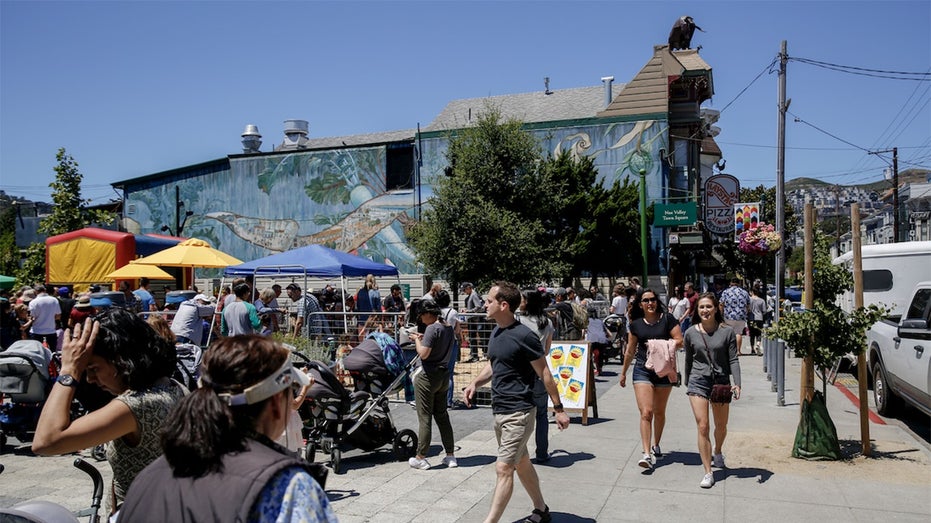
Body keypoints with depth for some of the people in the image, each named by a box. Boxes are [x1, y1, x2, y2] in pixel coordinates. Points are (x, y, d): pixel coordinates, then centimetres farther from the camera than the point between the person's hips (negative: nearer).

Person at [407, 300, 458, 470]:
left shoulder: (432, 328, -18)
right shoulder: (449, 328, 8)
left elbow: (423, 354, -22)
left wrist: (417, 340, -6)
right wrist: (424, 339, 11)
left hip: (428, 377, -8)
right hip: (444, 375, 8)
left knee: (425, 417, 1)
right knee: (442, 415, 15)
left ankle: (421, 458, 9)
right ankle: (450, 456, 18)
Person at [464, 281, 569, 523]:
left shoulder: (523, 336, -18)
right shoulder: (496, 332, 6)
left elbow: (544, 374, -13)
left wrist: (558, 408, -10)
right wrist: (475, 382, 3)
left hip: (518, 413, -9)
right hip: (499, 410, 9)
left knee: (503, 468, -9)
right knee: (521, 464, 19)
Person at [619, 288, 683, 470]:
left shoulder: (667, 319, -2)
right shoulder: (636, 324, 5)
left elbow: (679, 341, -5)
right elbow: (630, 351, 13)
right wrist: (623, 372, 19)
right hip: (642, 370, 0)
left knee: (659, 412, 15)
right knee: (646, 412, -11)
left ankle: (656, 446, 35)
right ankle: (647, 454, -13)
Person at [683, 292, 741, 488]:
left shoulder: (727, 332, -4)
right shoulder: (691, 333, 0)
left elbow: (733, 360, -4)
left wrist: (737, 383, -16)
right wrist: (687, 383, 17)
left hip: (721, 382, 0)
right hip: (698, 382, 0)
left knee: (721, 426, 18)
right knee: (703, 427, -8)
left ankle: (717, 452, 50)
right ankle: (708, 472, 0)